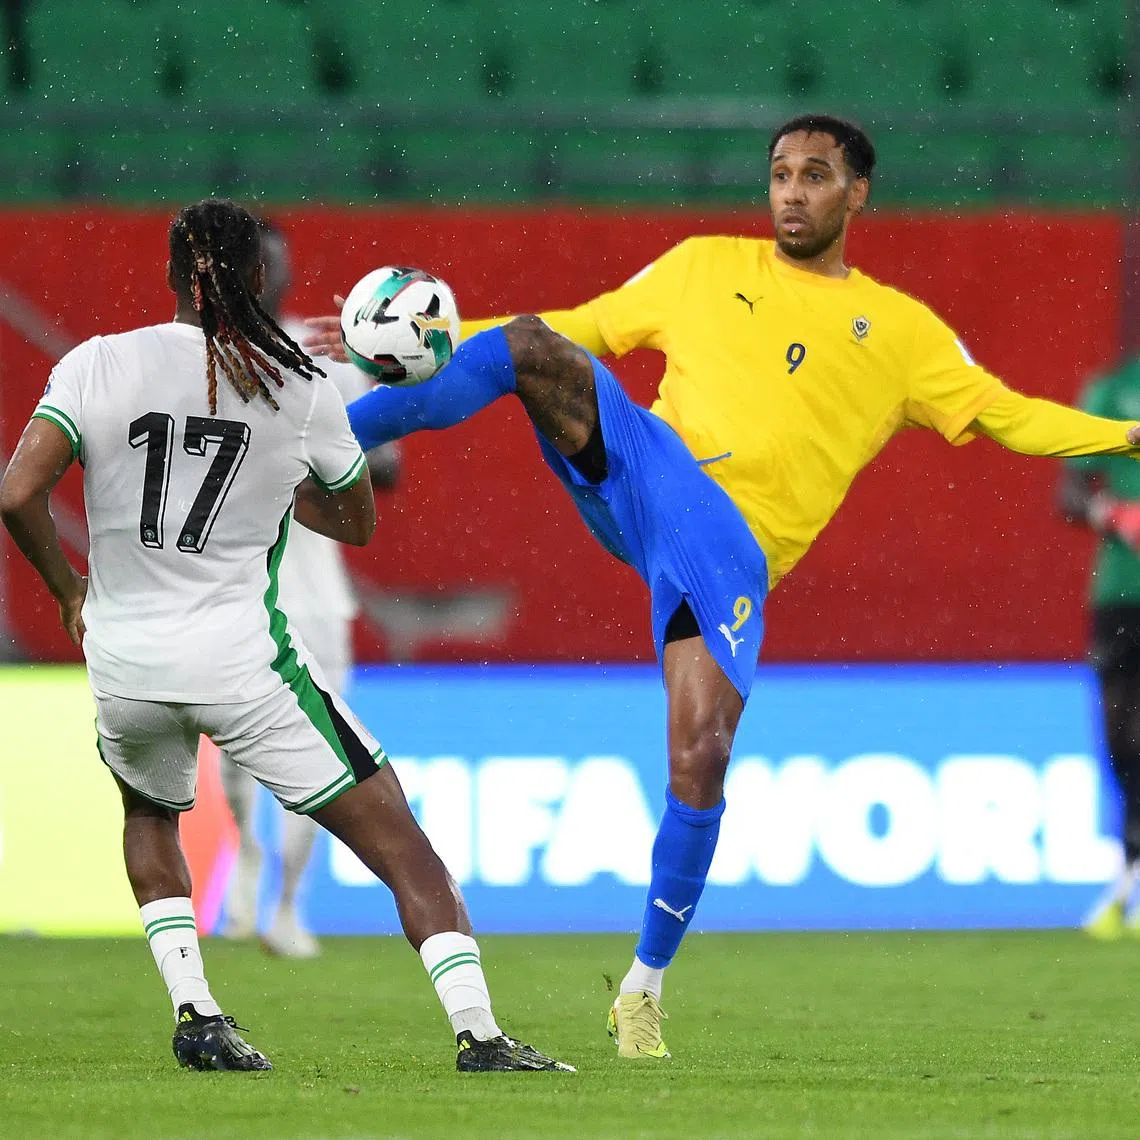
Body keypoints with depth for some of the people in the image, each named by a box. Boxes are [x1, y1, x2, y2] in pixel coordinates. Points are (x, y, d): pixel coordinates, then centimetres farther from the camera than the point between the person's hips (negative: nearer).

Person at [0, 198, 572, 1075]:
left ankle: (193, 1014, 20)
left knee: (149, 816, 33)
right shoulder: (301, 392, -1)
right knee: (400, 844, 4)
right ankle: (478, 1034, -6)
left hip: (123, 661, 3)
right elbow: (358, 523, 14)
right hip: (241, 658, -2)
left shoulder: (98, 364, -2)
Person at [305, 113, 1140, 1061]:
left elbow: (1004, 415, 14)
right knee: (530, 349, -28)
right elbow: (574, 331, 23)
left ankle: (646, 985, 6)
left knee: (699, 762, -14)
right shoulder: (705, 268, 19)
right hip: (641, 469, 1)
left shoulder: (899, 328, 17)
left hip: (734, 545, -1)